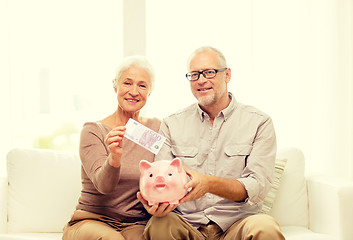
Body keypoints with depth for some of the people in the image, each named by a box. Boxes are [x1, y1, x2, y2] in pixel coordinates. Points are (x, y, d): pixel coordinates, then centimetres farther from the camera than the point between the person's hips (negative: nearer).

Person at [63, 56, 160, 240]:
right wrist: (114, 159, -38)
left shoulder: (156, 128, 7)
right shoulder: (93, 131, -2)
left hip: (136, 224, 1)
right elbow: (103, 184, -16)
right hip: (91, 221, -1)